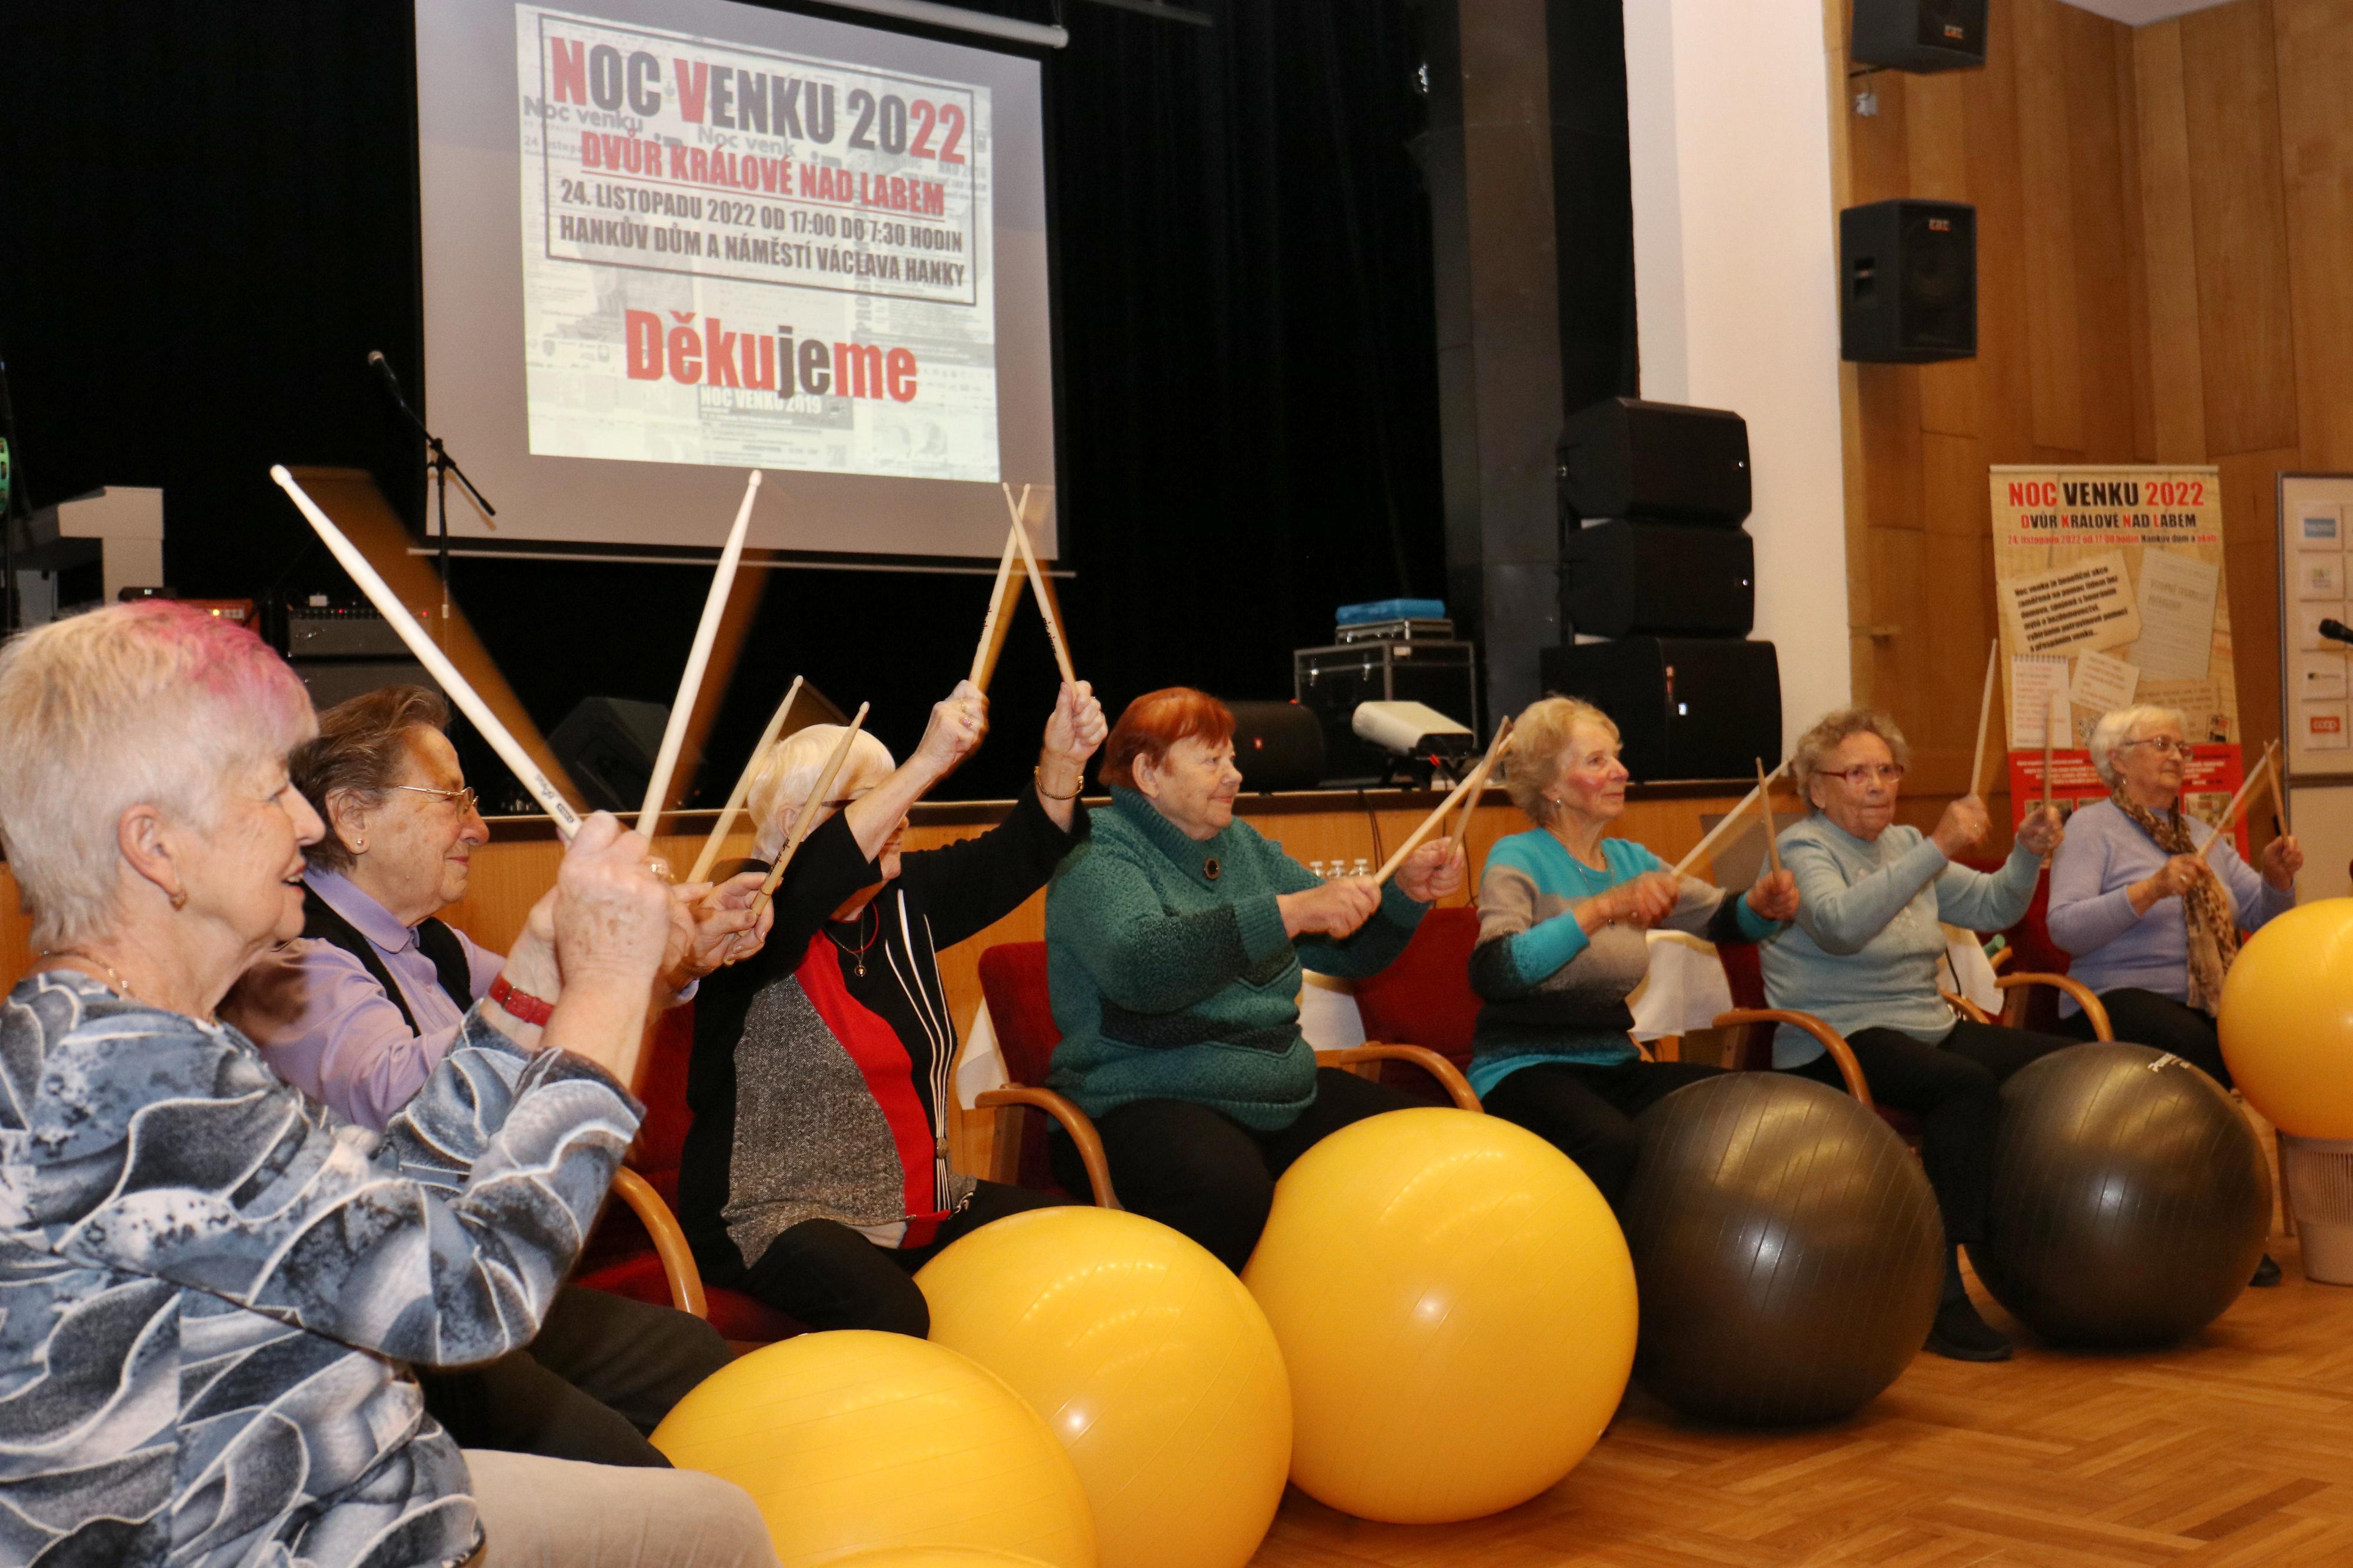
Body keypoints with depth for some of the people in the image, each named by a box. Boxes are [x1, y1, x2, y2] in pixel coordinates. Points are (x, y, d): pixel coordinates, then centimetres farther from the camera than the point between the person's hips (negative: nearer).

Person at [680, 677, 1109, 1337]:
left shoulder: (905, 898, 11)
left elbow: (1016, 856, 3)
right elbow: (819, 879, -32)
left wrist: (1062, 761, -17)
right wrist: (928, 763, -39)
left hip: (923, 1203, 7)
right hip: (780, 1216, -7)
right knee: (889, 1314, -36)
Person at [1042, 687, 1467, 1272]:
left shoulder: (1244, 846, 19)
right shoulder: (1096, 855, -5)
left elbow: (1350, 949, 21)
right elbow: (1139, 966, -26)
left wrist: (1405, 893, 0)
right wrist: (1289, 912, -31)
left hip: (1282, 1096, 7)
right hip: (1143, 1105, -7)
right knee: (1227, 1190, -38)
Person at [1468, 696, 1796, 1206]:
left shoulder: (1630, 860, 16)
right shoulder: (1518, 859, -6)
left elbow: (1723, 918, 11)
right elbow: (1491, 971, -23)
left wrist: (1763, 905, -12)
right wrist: (1602, 909, -30)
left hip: (1614, 1065, 7)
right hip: (1525, 1067, -6)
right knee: (1613, 1143, -36)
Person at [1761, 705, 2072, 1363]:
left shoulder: (1903, 842, 18)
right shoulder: (1802, 848, -5)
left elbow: (1992, 907, 15)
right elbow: (1842, 924, -26)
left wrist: (2028, 854, -5)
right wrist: (1938, 849, -30)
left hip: (1931, 1030, 8)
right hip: (1836, 1041, -8)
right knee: (1968, 1086, -34)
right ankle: (1942, 1296, -32)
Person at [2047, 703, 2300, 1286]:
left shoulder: (2200, 834, 23)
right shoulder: (2093, 828, 2)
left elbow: (2260, 917, 20)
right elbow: (2064, 926, -13)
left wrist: (2276, 880, -1)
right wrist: (2151, 890, -22)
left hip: (2205, 1001, 6)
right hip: (2120, 998, -6)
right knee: (2198, 1051, -36)